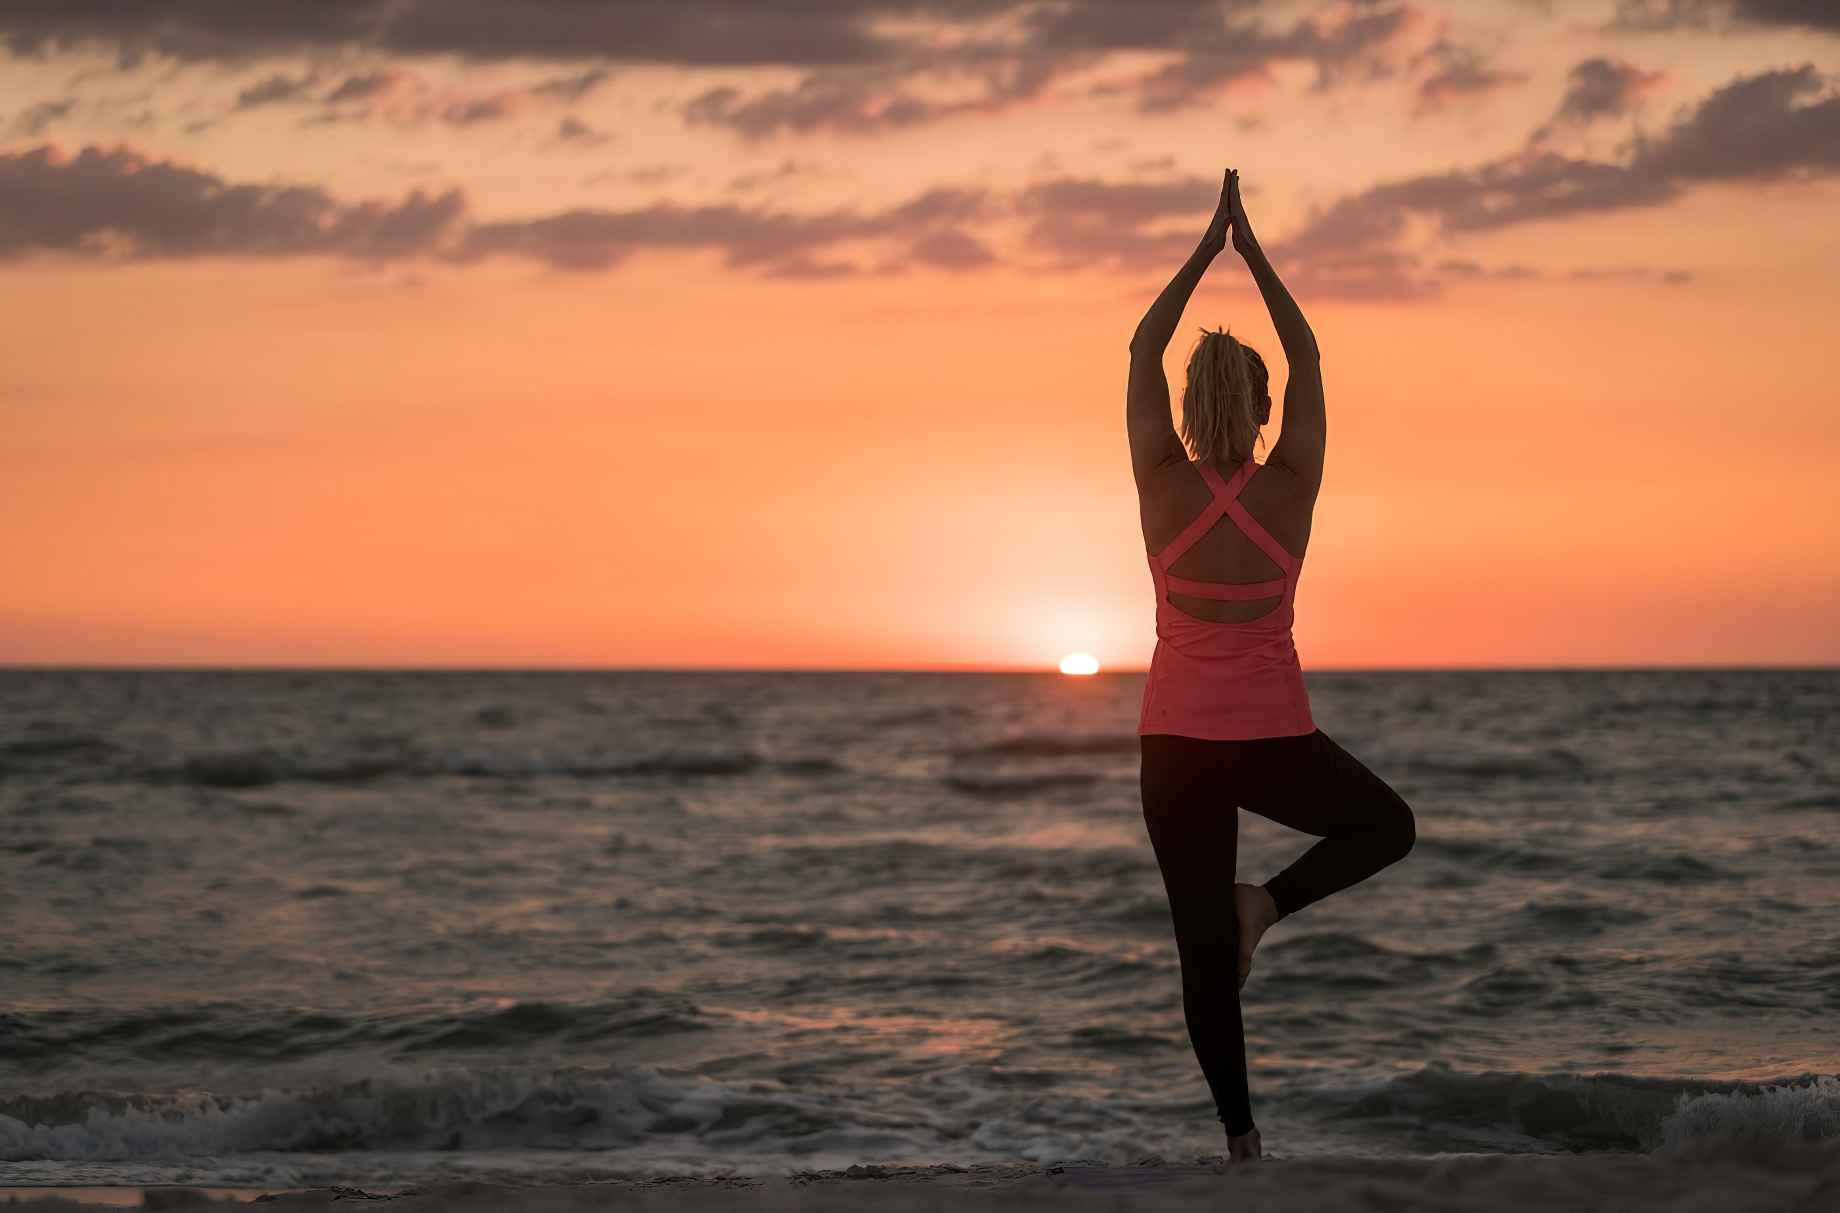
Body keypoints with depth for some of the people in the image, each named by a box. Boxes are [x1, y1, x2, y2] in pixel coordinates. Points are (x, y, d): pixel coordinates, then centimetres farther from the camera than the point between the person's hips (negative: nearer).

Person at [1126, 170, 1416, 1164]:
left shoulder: (1165, 486, -8)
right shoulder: (1290, 489, -8)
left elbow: (1143, 350, 2)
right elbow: (1307, 358, 2)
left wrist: (1204, 251, 6)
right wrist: (1251, 251, 6)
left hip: (1177, 744, 1)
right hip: (1274, 739, -1)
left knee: (1204, 947, 7)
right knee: (1386, 826, 26)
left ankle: (1238, 1133, 4)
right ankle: (1269, 901, 2)